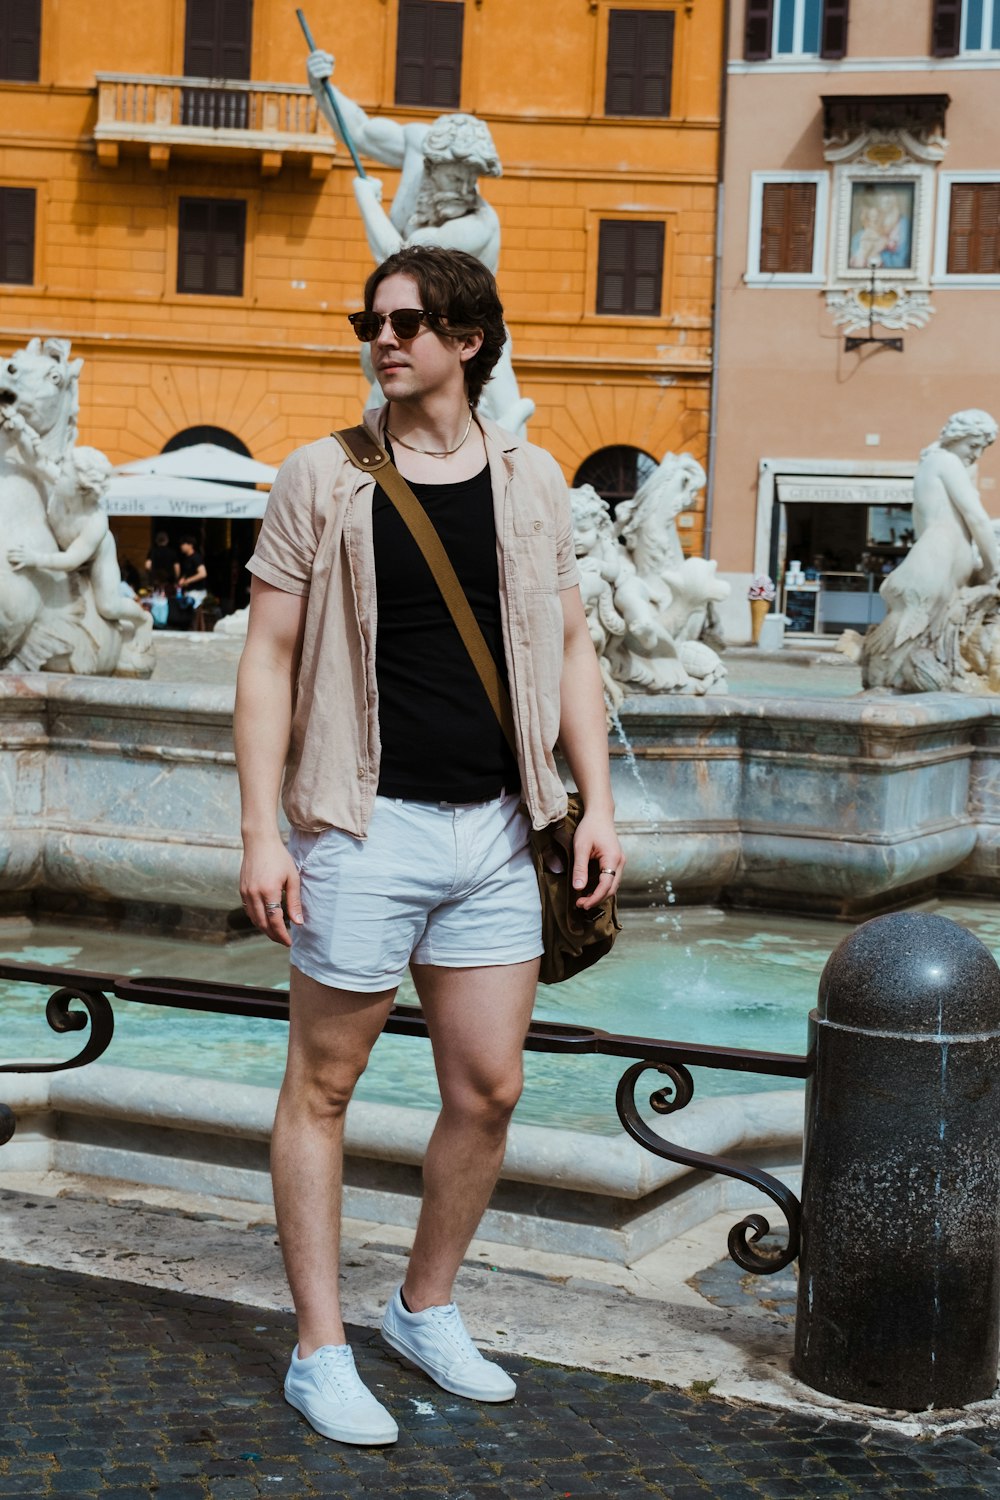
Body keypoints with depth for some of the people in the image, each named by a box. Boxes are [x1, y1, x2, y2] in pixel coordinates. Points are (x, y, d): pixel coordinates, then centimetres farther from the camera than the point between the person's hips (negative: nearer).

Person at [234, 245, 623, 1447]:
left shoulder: (531, 481, 8)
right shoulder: (322, 479, -1)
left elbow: (569, 647, 12)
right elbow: (267, 657, -3)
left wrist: (597, 803, 4)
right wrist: (261, 830, -10)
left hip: (494, 829, 4)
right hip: (365, 827, -3)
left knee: (488, 1088, 9)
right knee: (321, 1087, 4)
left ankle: (427, 1309, 30)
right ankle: (319, 1354, 16)